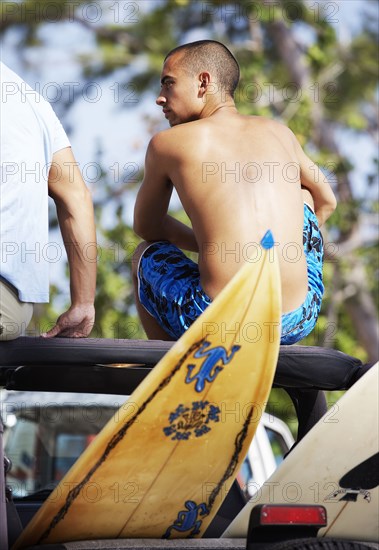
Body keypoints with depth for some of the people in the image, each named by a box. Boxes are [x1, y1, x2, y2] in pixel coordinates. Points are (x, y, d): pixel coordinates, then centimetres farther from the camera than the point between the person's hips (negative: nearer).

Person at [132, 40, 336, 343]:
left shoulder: (168, 142, 6)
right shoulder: (279, 132, 15)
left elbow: (146, 226, 22)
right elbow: (326, 202, 33)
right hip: (299, 321, 3)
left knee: (147, 254, 30)